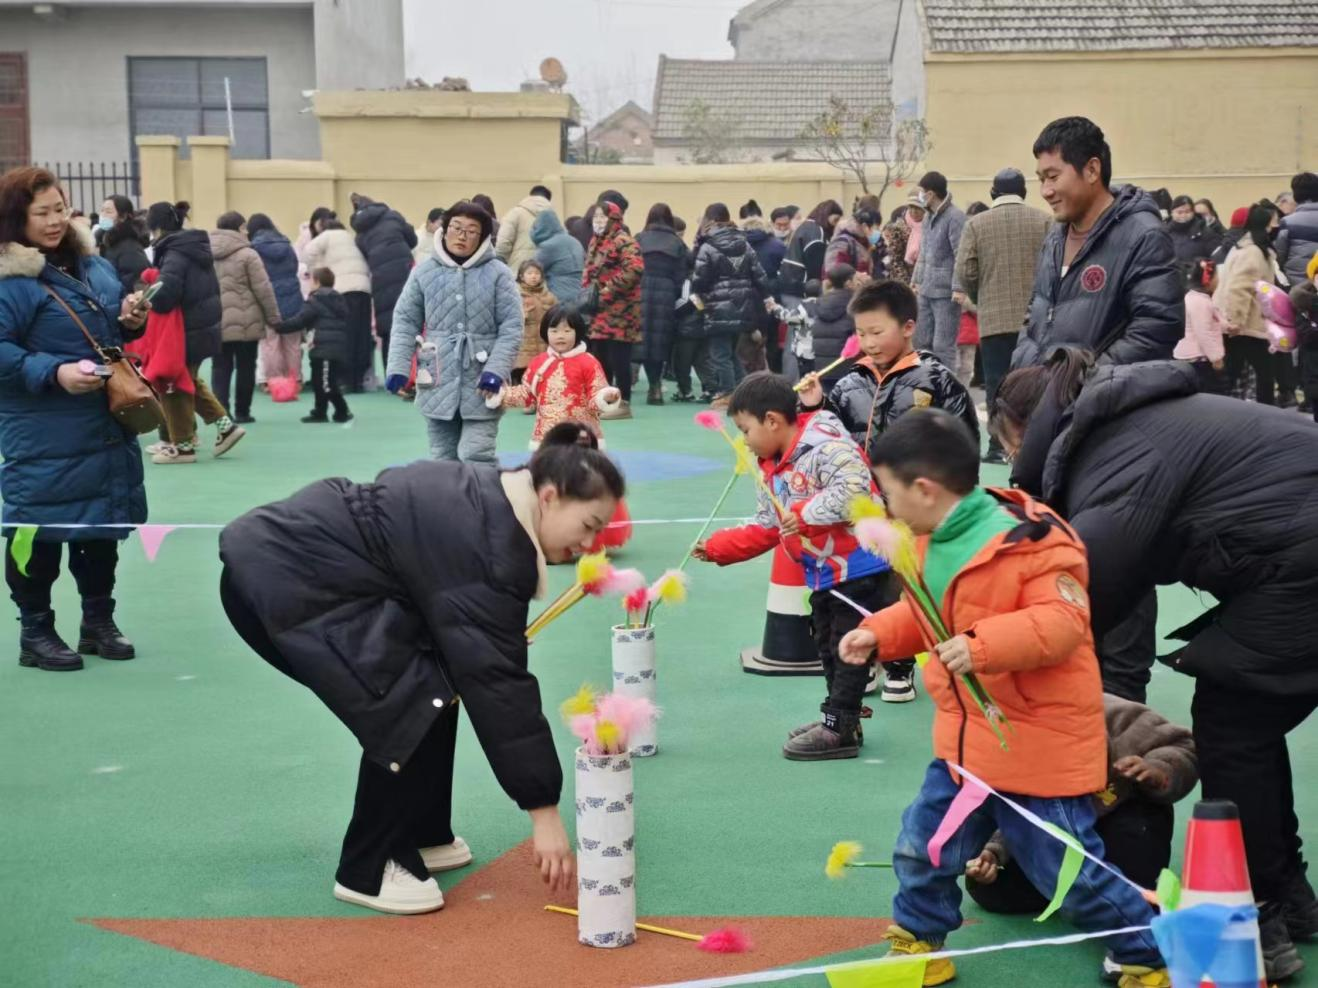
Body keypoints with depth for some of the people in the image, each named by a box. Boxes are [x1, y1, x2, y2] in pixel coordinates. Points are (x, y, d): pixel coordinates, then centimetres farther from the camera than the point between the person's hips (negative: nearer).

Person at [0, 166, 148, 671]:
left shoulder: (95, 266, 11)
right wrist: (53, 373, -29)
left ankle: (99, 621, 28)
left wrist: (131, 323, 2)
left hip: (106, 427, 7)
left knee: (103, 523, 15)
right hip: (43, 439, -7)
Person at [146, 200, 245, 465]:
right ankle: (225, 425, 18)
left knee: (174, 384, 5)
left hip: (189, 330, -9)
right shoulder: (197, 247, 9)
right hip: (206, 324, 9)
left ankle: (183, 444, 14)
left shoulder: (175, 254, -19)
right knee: (189, 380, 23)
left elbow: (165, 295, -31)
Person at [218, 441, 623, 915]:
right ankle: (370, 869, 0)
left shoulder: (488, 496, 5)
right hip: (283, 578, -10)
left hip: (285, 555, 10)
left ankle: (420, 836, 23)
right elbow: (497, 681, -24)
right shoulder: (490, 547, -24)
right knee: (412, 707, -15)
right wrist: (544, 811, -19)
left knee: (435, 686, 9)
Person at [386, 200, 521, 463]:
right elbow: (406, 323, 5)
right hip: (438, 385, 3)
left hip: (481, 387, -3)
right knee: (443, 460, 11)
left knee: (476, 459, -9)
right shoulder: (424, 273, 3)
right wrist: (398, 368, -6)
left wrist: (496, 371, -17)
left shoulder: (498, 273, -3)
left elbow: (511, 328, -6)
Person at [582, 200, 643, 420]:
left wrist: (606, 291, -20)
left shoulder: (623, 241, -10)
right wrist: (587, 290, 8)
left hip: (619, 312, -9)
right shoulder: (595, 242, 18)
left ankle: (623, 404, 0)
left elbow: (634, 269, -23)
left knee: (618, 358, -6)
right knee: (599, 357, 13)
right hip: (599, 313, 9)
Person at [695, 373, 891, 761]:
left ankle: (840, 729, 6)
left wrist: (804, 514, -27)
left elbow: (853, 489, -34)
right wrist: (717, 547, 12)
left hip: (859, 567, -10)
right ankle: (837, 719, 31)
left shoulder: (825, 446, -20)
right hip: (822, 573, 10)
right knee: (827, 645, 18)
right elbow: (765, 529, 16)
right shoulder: (772, 469, 10)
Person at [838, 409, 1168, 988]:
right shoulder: (933, 542, 4)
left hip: (1041, 744, -8)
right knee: (922, 846, 14)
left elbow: (1064, 620, -30)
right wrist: (878, 635, 5)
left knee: (1071, 873, 2)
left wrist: (984, 645, -40)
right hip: (965, 739, 8)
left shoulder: (1028, 543, -22)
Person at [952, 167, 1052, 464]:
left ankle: (998, 446, 3)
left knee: (997, 384, 4)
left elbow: (964, 273, -4)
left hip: (994, 319, -1)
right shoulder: (1043, 221, 0)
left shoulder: (976, 224, -1)